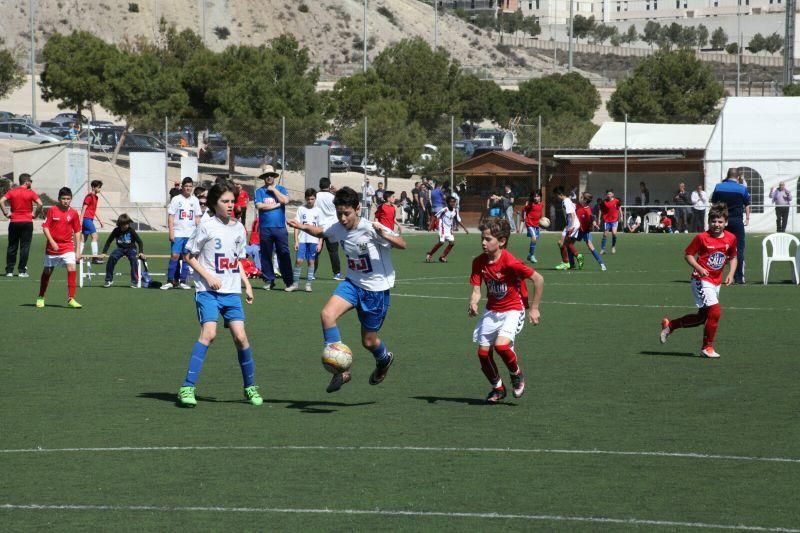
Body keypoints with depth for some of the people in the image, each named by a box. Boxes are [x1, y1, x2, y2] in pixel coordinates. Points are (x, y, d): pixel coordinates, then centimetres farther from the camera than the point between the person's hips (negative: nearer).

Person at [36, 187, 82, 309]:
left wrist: (78, 250, 4)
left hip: (68, 247, 1)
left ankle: (71, 299, -12)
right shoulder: (52, 210, -5)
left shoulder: (73, 213, 0)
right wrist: (52, 242, -17)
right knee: (47, 272, 9)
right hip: (52, 247, -1)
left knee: (72, 269, -17)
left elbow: (77, 232, 7)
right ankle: (40, 298, 28)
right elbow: (45, 227, -5)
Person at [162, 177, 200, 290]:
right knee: (175, 255, -10)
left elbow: (197, 217, 14)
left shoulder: (195, 200, 10)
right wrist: (171, 232, -10)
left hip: (191, 234, 3)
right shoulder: (176, 199, 0)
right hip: (178, 233, -3)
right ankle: (170, 281, -3)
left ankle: (182, 281, 10)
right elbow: (170, 217, -2)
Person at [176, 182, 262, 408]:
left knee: (240, 336, -4)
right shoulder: (206, 227, -6)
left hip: (232, 292, 5)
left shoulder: (239, 228, 11)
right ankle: (187, 387, -19)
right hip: (208, 291, -5)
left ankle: (250, 387, 13)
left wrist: (247, 285, 14)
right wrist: (208, 277, -12)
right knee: (209, 333, -21)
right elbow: (188, 255, -2)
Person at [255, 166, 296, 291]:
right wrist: (276, 205, -4)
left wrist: (274, 189, -3)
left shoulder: (281, 189, 11)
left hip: (280, 228, -1)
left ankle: (290, 282, -5)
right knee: (266, 256, 4)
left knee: (284, 255, -5)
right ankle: (269, 281, 13)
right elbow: (259, 206, -7)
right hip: (265, 228, 1)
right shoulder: (260, 191, 8)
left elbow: (285, 200, -8)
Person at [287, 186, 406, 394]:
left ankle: (384, 359, 44)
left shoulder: (370, 229, -21)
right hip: (352, 283, 5)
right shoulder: (338, 229, -3)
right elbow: (321, 232, 19)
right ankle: (340, 370, -16)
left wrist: (384, 236, -43)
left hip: (376, 289, -5)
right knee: (327, 314, -22)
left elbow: (402, 244, -24)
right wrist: (304, 227, 0)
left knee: (369, 341, 5)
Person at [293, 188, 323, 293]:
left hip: (314, 241, 1)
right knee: (299, 260, -9)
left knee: (311, 262, 2)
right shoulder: (301, 209, 3)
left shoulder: (317, 211, 7)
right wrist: (296, 241, -5)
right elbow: (296, 226, 2)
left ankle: (308, 284, 8)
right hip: (302, 240, -1)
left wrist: (320, 243, 2)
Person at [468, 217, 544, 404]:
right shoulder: (479, 262, -6)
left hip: (513, 309, -6)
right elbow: (476, 290, -5)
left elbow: (538, 279, -16)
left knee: (501, 344, -27)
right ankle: (498, 388, 25)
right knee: (483, 352, 2)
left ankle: (517, 375, 3)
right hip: (492, 310, 6)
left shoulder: (510, 263, -23)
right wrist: (473, 304, -29)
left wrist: (534, 308, -10)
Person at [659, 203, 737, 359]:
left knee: (702, 317, 13)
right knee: (715, 311, -19)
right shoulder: (702, 238, -12)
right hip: (702, 280, -7)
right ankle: (707, 347, -4)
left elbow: (733, 257, 16)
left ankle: (669, 325, 33)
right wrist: (698, 268, -20)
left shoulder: (731, 238, 2)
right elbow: (688, 254, -4)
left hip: (716, 282, 7)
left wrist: (731, 274, 1)